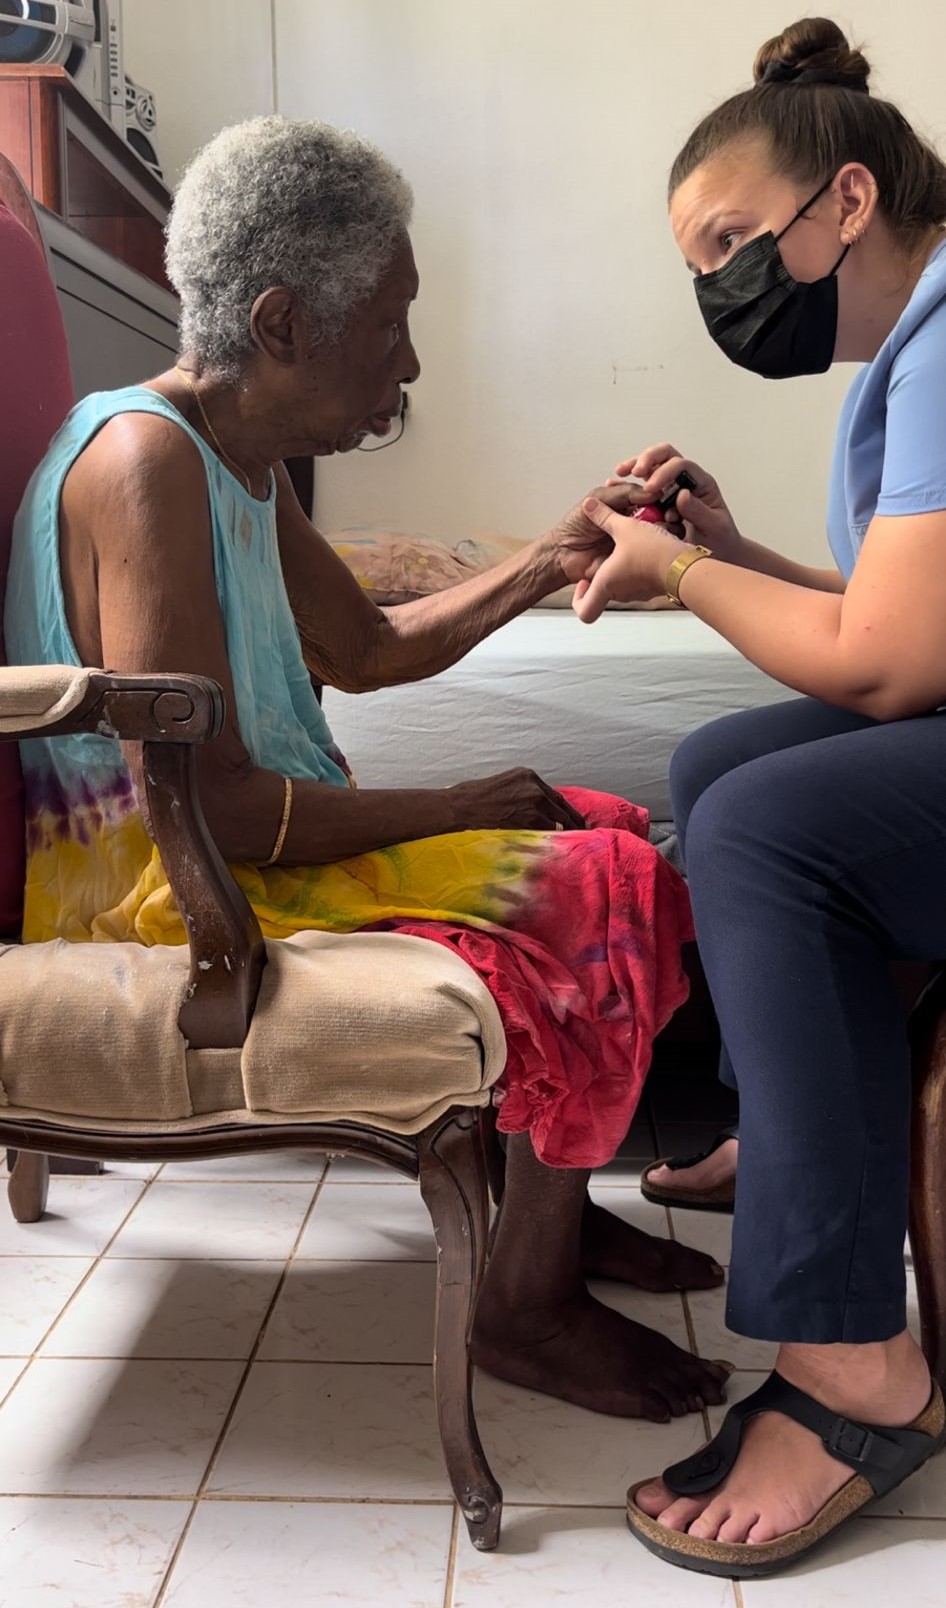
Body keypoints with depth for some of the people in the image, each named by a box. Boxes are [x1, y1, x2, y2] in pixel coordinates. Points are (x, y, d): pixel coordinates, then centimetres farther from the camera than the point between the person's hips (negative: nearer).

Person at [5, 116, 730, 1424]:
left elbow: (370, 650, 22)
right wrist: (442, 809, -16)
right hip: (155, 891, -10)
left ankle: (559, 1208, 17)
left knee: (603, 831, 11)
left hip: (256, 843, 10)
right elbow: (205, 800, -26)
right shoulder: (145, 458, -20)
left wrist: (546, 563, 12)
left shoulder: (236, 464, 11)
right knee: (601, 894, -15)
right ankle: (531, 1303, -2)